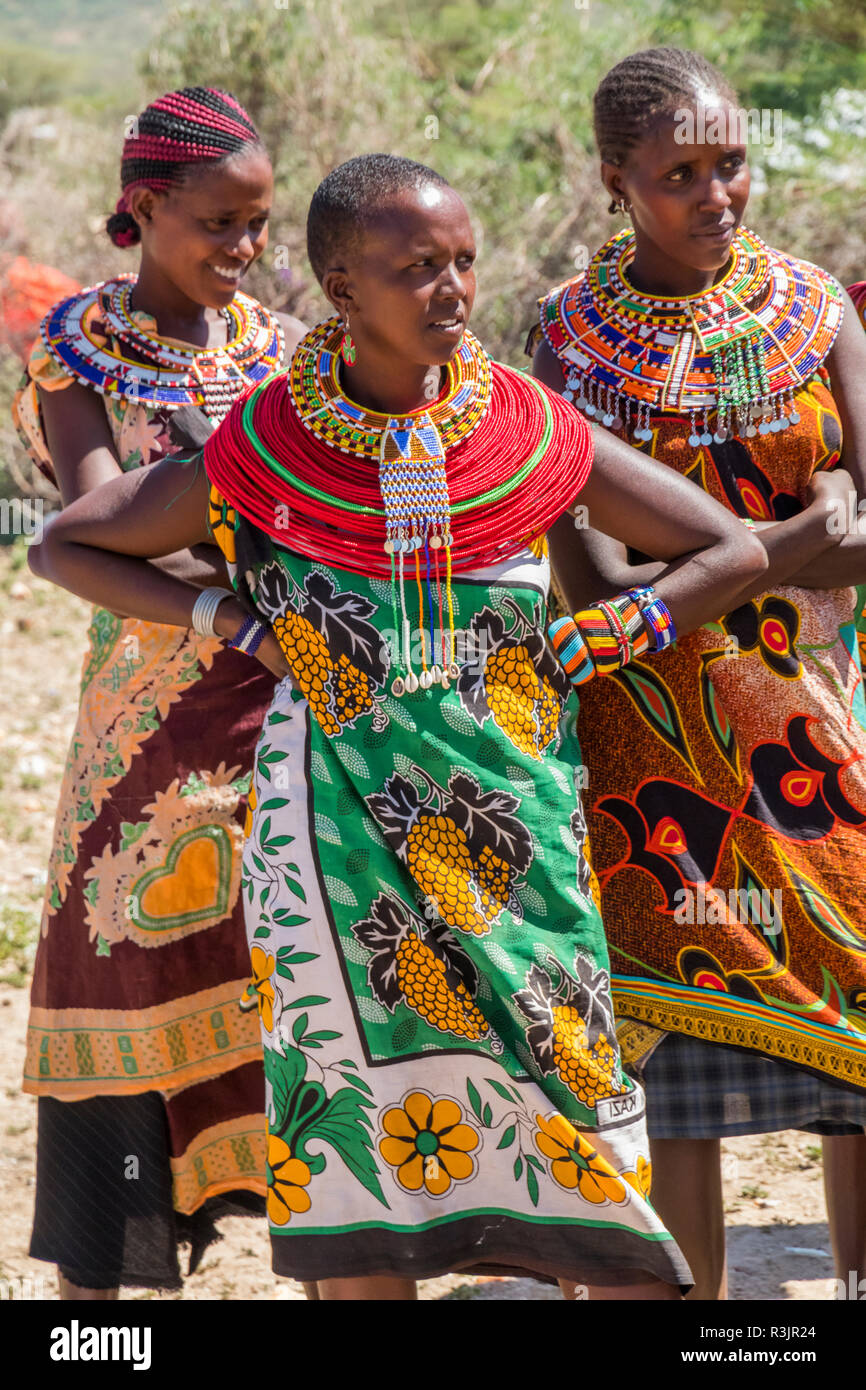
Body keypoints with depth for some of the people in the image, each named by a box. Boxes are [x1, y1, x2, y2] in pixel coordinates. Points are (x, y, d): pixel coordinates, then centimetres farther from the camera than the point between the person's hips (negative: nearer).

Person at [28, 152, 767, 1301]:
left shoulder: (531, 429, 0)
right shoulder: (264, 446, -2)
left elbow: (730, 552, 7)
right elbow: (67, 547, 7)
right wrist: (240, 623, -2)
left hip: (510, 810, 1)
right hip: (338, 810, -1)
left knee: (574, 1067, -4)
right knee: (354, 1090, 1)